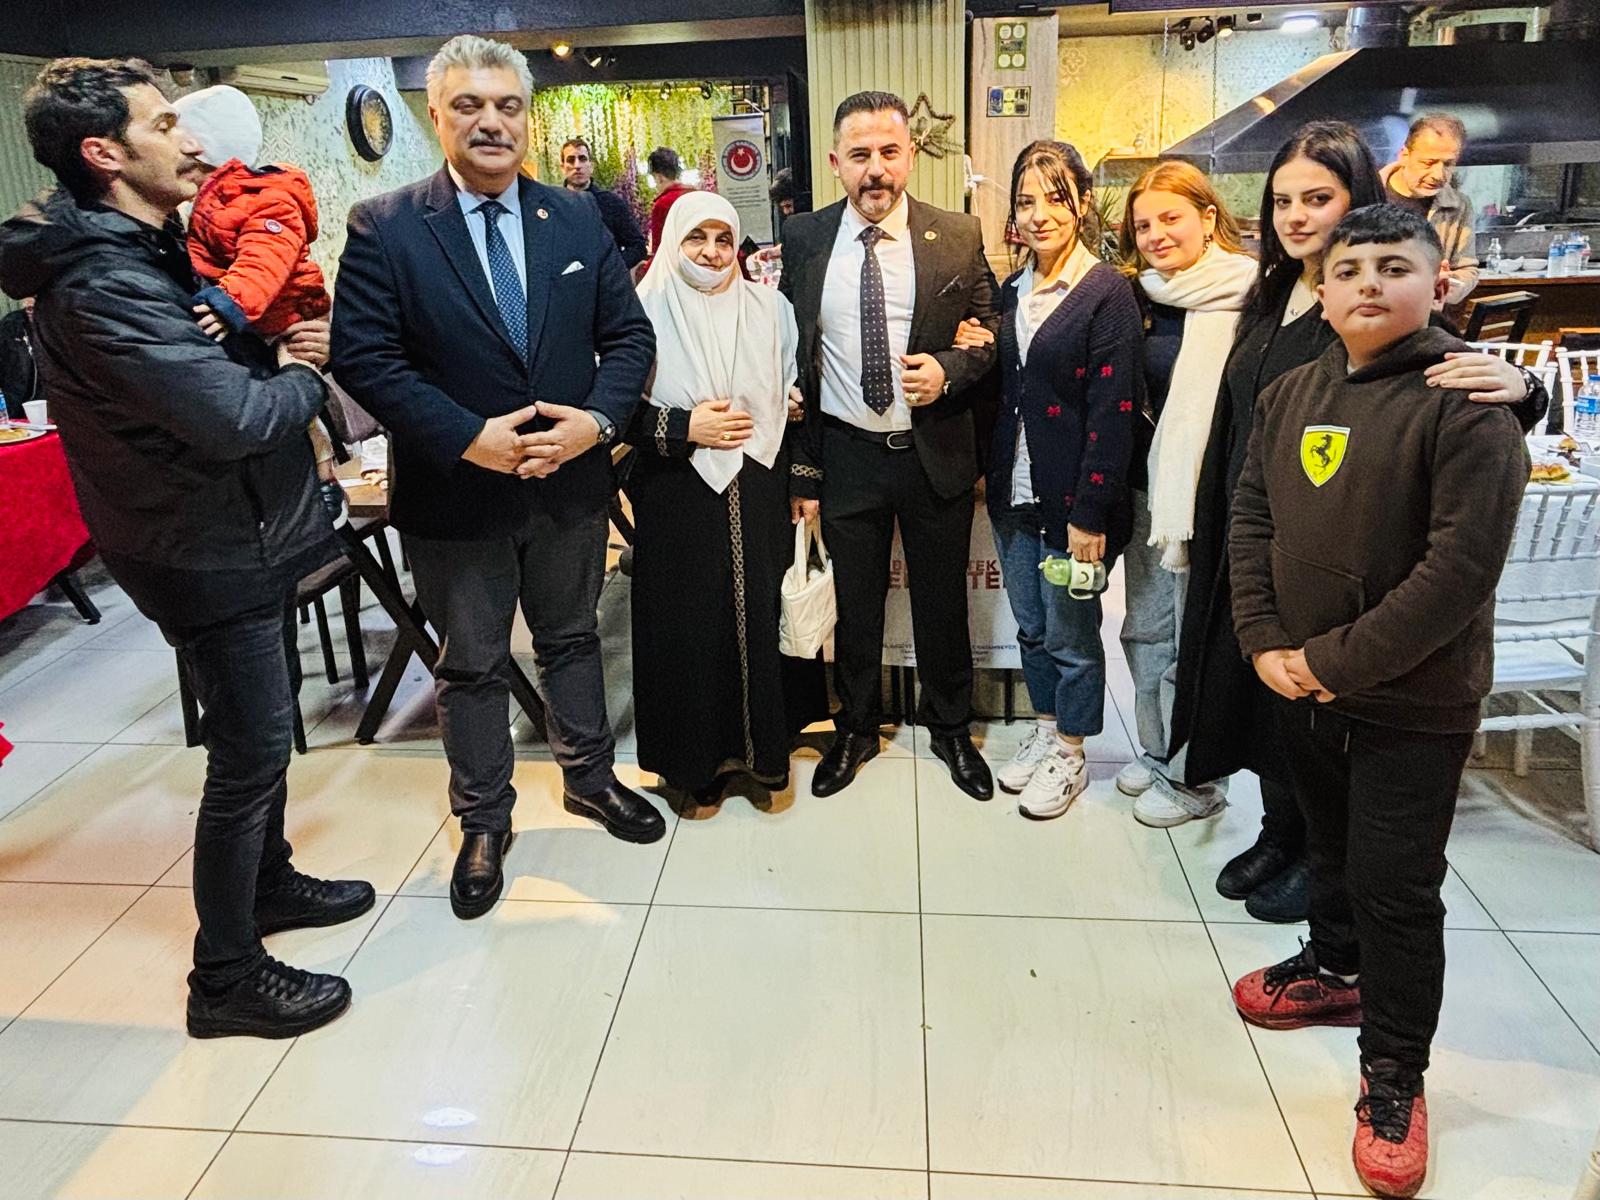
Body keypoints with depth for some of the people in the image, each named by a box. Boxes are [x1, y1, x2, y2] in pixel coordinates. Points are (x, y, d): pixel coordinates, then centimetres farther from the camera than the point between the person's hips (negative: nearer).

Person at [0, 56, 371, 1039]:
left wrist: (286, 339, -5)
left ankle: (268, 880, 41)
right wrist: (306, 375, -11)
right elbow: (234, 416, -31)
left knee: (264, 726, 21)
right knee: (252, 751, -2)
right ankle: (226, 977, 14)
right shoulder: (103, 283, -23)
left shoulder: (158, 246, 10)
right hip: (207, 552, -10)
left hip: (250, 529, 10)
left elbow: (227, 354, 16)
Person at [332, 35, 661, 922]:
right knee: (471, 666, 11)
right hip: (455, 492, -3)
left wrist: (599, 418, -16)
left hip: (571, 482, 3)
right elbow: (361, 355, -13)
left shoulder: (578, 221, 3)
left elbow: (629, 335, 2)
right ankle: (484, 824, 30)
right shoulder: (384, 228, -7)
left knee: (571, 639, 20)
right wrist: (469, 438, -23)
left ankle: (590, 779, 41)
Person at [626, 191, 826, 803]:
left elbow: (796, 397, 9)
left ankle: (764, 742, 26)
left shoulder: (769, 308, 6)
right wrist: (683, 428, -14)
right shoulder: (645, 312, -2)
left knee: (761, 618, 5)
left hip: (758, 499, 2)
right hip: (678, 504, -2)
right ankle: (699, 758, 22)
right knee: (688, 630, 4)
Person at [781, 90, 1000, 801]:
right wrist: (801, 467, 1)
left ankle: (951, 729, 35)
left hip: (936, 453, 0)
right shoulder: (804, 240, 0)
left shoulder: (959, 237, -3)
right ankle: (855, 728, 35)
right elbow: (791, 361, 2)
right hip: (845, 455, 1)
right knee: (854, 605, 14)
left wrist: (948, 370, -17)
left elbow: (990, 337, 5)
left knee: (943, 604, 13)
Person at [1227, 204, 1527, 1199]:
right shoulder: (1291, 395, 5)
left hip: (1411, 703, -5)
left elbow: (1462, 565, -21)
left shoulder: (1467, 404, -15)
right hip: (1300, 685, 6)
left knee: (1396, 889, 4)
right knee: (1333, 848, 24)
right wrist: (1266, 643, -6)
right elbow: (1251, 522, 5)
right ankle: (1337, 970, 47)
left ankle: (1394, 1077, 22)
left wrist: (1339, 661, -19)